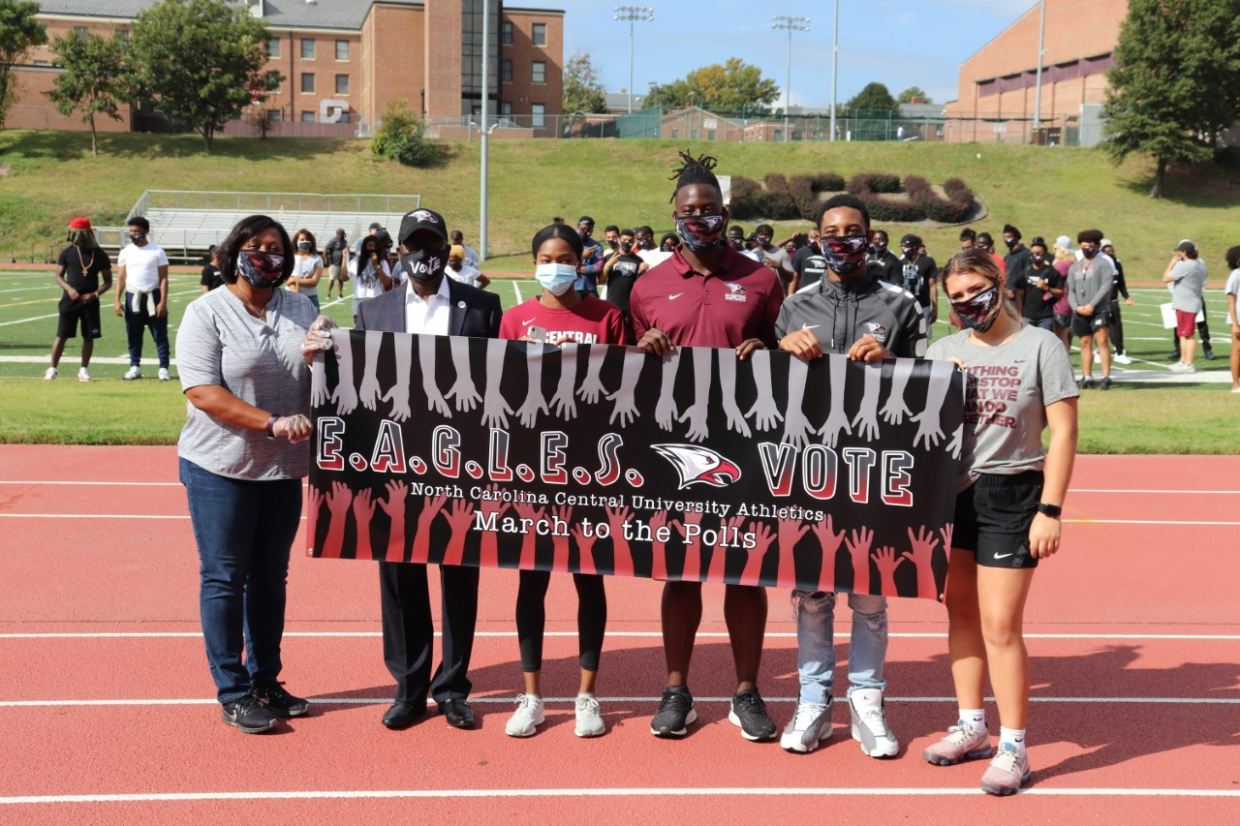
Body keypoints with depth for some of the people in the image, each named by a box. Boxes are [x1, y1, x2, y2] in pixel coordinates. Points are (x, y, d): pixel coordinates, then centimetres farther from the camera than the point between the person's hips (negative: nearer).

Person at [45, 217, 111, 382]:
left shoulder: (100, 255, 0)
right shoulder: (67, 252, 1)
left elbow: (108, 281, 4)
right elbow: (59, 276, 4)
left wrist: (94, 294, -11)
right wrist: (69, 289, -15)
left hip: (90, 301, 0)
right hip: (70, 299, 0)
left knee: (89, 336, 4)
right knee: (62, 334, 0)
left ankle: (84, 369, 16)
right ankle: (53, 369, 6)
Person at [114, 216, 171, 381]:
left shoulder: (157, 252, -2)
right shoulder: (126, 252, 7)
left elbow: (163, 278, -4)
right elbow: (121, 278, 8)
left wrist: (163, 301, -12)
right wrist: (117, 300, -2)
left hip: (153, 297, -3)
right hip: (132, 297, 3)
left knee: (160, 335, -2)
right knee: (133, 335, 8)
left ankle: (164, 368, 2)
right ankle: (135, 367, 17)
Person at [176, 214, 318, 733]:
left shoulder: (300, 310, 8)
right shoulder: (207, 312, -8)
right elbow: (202, 391, -17)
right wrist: (273, 422, -25)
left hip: (283, 467, 5)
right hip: (221, 467, -5)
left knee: (270, 576, 14)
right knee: (224, 578, 2)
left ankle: (265, 681, 26)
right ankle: (233, 694, 10)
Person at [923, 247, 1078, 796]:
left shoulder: (1040, 346, -5)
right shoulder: (943, 351, 8)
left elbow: (1063, 432, -8)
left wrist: (1050, 510, -12)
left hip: (1010, 496, -5)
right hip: (951, 493, 5)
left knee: (1000, 624, -5)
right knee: (960, 611, 12)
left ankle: (1013, 747, 7)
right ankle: (971, 728, 27)